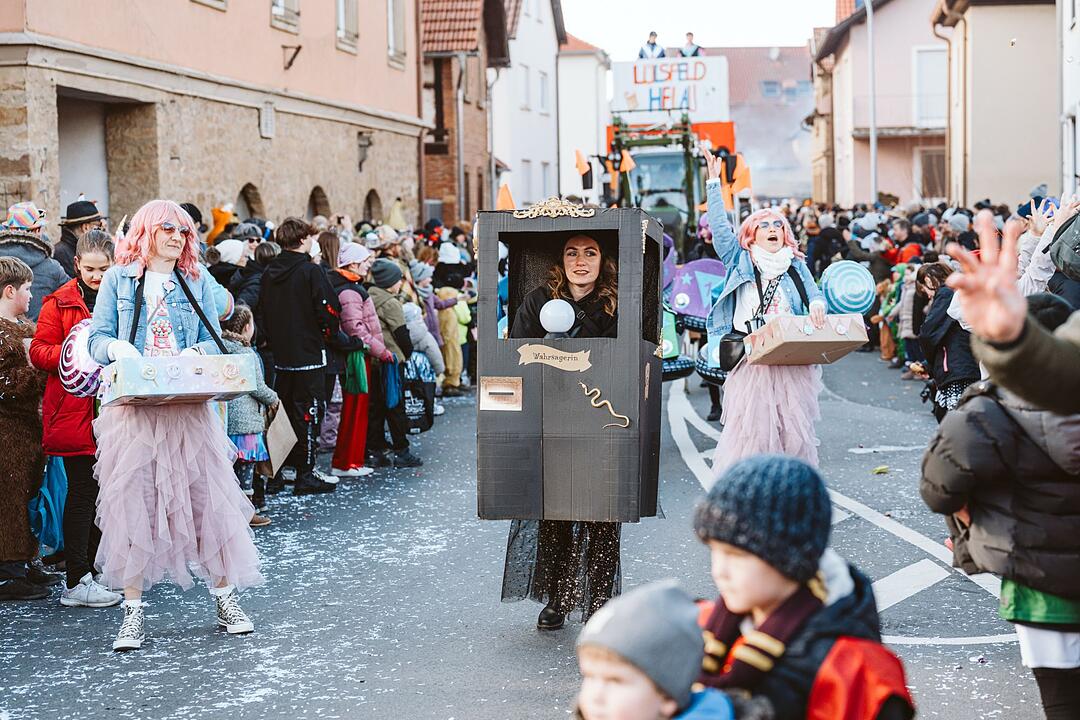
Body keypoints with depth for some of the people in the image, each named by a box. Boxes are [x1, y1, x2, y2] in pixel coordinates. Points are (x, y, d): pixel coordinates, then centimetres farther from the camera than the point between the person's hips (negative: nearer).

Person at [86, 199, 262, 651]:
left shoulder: (197, 282, 13)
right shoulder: (118, 280, 8)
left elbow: (213, 342, 10)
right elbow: (97, 338, 5)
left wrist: (197, 352, -12)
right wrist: (116, 347, -17)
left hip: (189, 406, 1)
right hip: (132, 406, -1)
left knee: (209, 494, 1)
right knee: (131, 500, -1)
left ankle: (224, 596, 13)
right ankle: (133, 609, 7)